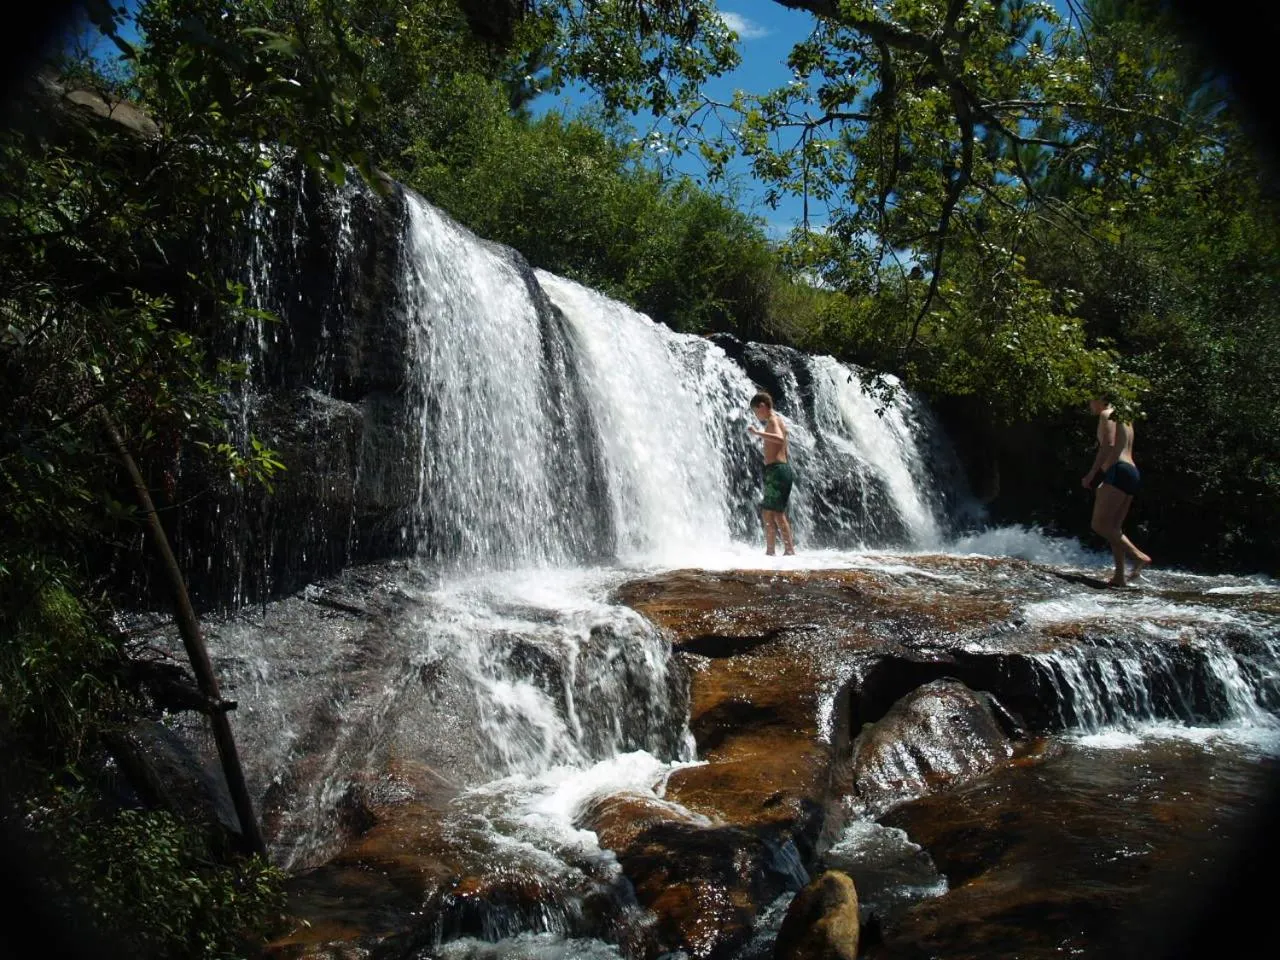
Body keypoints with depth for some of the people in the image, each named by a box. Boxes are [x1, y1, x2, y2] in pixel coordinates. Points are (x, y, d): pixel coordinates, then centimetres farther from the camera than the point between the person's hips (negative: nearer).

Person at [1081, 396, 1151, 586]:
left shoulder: (1107, 415, -1)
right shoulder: (1124, 419, 27)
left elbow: (1108, 445, -15)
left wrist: (1091, 474, -16)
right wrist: (1105, 483, 28)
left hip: (1120, 471, -10)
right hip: (1132, 473, 10)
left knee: (1099, 524, -14)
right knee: (1114, 527, 8)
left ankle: (1139, 556, -20)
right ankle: (1120, 576, 1)